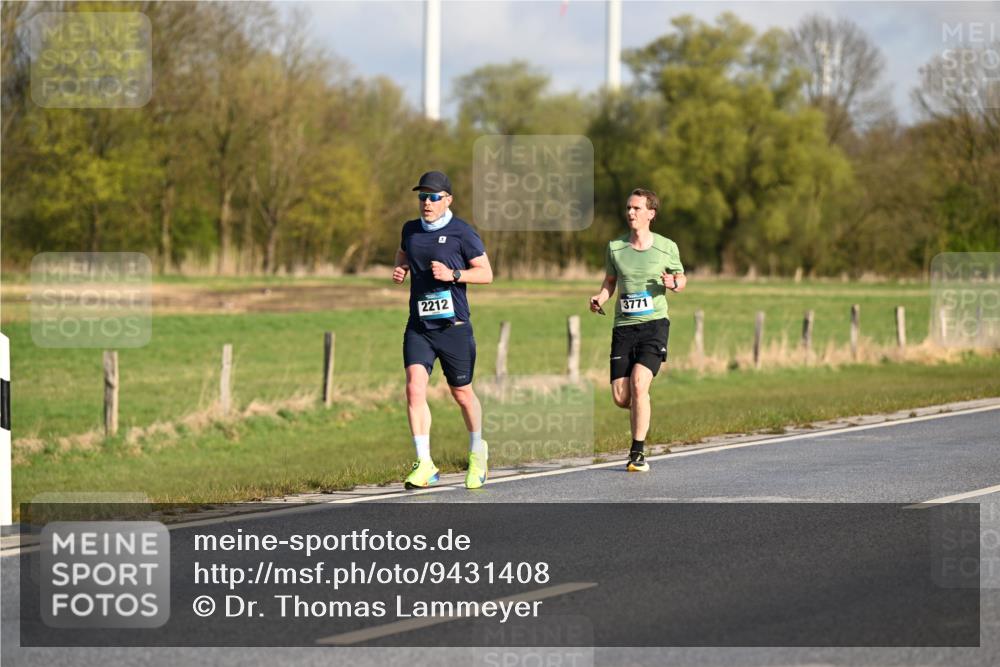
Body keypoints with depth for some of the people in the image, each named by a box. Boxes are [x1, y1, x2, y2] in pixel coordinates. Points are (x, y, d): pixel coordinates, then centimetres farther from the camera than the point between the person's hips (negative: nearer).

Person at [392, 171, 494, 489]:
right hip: (418, 327, 3)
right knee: (415, 388, -15)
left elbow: (486, 273, -5)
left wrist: (453, 274, -20)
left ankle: (477, 451, 37)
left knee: (462, 394, 10)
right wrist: (399, 270, 7)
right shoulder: (411, 230, 9)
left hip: (453, 327, -3)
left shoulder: (461, 232, -6)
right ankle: (424, 465, -15)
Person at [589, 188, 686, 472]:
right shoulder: (615, 247, 6)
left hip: (654, 324, -3)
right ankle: (642, 413, 33)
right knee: (620, 398, -5)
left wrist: (673, 283, -8)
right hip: (623, 327, 3)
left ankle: (637, 453, -12)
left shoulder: (667, 248, 2)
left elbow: (681, 277, 16)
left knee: (638, 383, -22)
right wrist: (599, 298, -1)